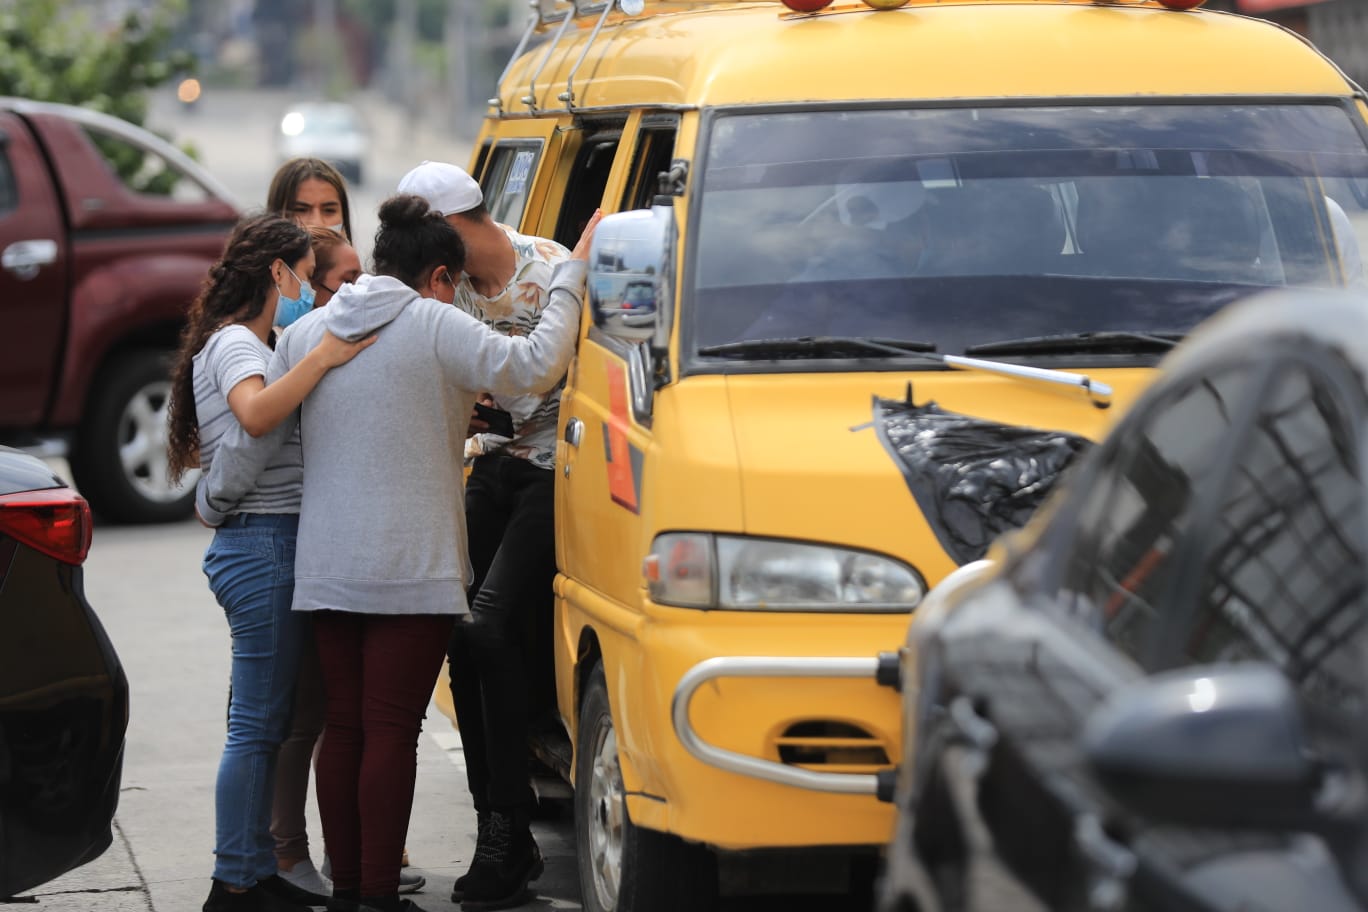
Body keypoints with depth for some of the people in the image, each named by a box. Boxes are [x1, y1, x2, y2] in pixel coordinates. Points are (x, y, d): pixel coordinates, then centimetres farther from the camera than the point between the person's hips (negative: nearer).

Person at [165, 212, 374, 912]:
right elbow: (257, 414, -30)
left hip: (260, 547, 10)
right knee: (257, 724, -8)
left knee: (266, 722, 12)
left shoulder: (236, 344, 22)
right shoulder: (235, 344, -10)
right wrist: (321, 357, -31)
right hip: (265, 545, -10)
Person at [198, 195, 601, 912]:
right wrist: (572, 276, -6)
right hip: (411, 569, -6)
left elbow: (256, 430, 12)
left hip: (324, 569, 6)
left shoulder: (306, 333, 10)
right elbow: (531, 367, -16)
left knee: (344, 726, 11)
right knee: (391, 730, -4)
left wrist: (212, 499, 27)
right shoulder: (437, 326, -8)